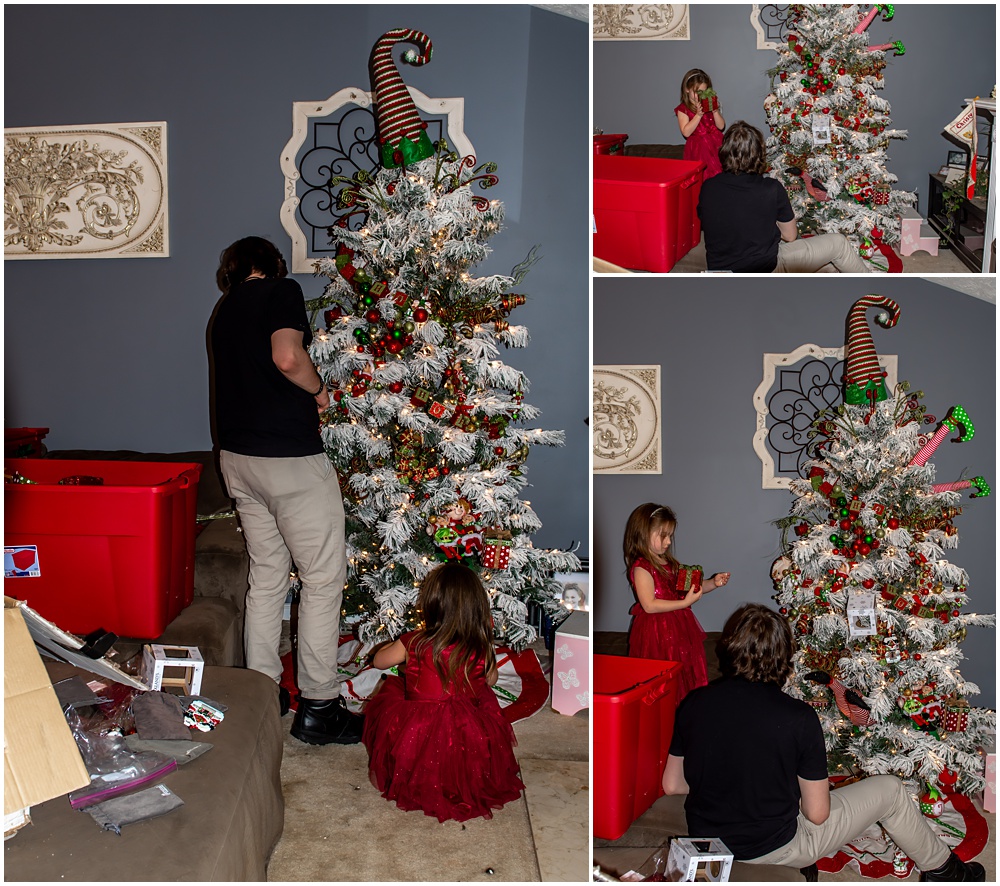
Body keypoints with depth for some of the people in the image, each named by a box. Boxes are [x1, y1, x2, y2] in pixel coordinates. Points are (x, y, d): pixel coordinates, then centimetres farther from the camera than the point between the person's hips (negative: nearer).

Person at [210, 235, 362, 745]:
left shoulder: (225, 308, 18)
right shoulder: (281, 291, -5)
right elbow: (287, 357, -20)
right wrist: (319, 389, -3)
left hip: (237, 455, 8)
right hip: (291, 455, -8)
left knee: (266, 577, 16)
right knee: (323, 579, 0)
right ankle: (318, 707, 4)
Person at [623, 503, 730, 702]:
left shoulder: (669, 563, 11)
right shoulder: (641, 567, -16)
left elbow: (688, 588, 16)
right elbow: (649, 605, -22)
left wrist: (713, 583, 0)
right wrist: (685, 602, -23)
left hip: (679, 628, 9)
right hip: (657, 632, -8)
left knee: (686, 677, 12)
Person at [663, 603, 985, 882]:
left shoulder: (693, 704, -12)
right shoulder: (798, 718, -24)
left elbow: (671, 784, -1)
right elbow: (817, 814, -16)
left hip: (706, 840, 5)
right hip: (774, 847, -5)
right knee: (890, 790, 14)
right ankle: (942, 868, 36)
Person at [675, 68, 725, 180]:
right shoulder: (683, 109, -4)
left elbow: (721, 126, 4)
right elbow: (686, 132, -15)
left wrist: (715, 111, -12)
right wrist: (698, 115, -21)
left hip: (716, 145, 4)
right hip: (698, 148, -4)